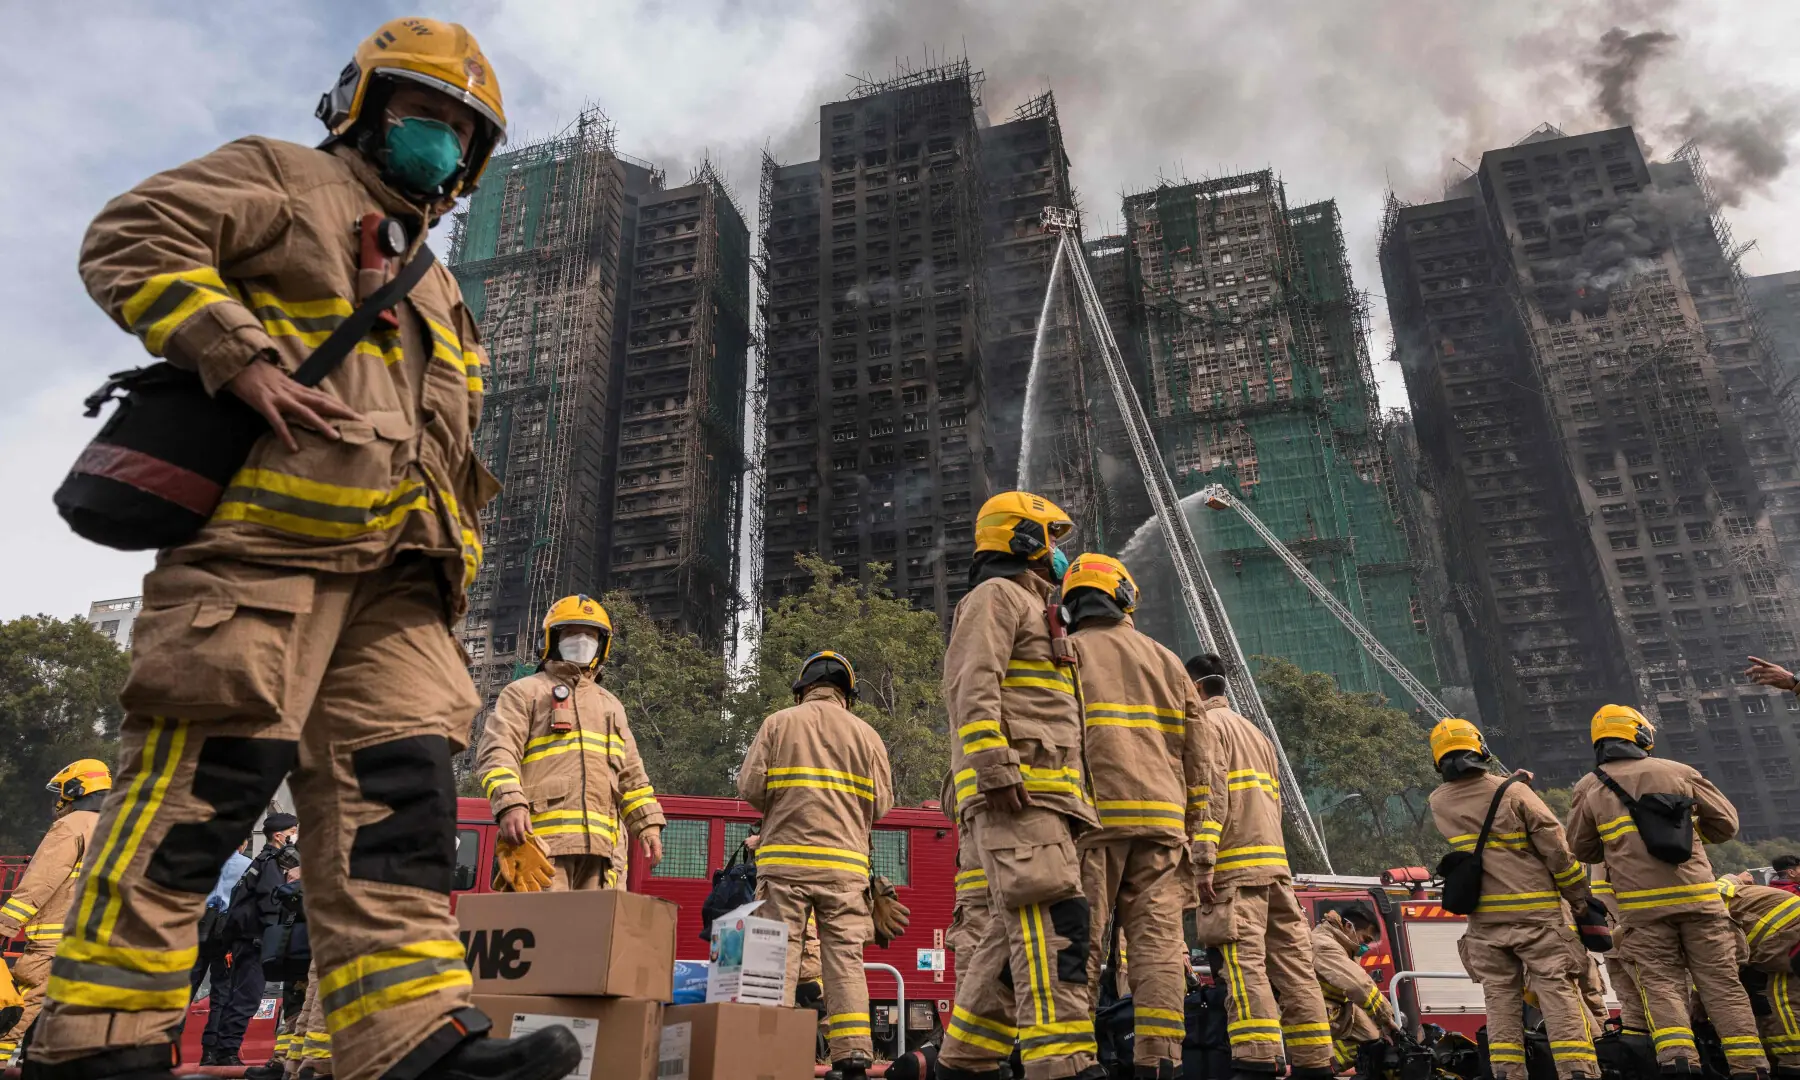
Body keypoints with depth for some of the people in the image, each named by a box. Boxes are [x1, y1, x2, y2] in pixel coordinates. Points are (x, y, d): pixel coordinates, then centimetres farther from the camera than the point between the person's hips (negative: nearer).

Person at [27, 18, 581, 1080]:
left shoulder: (436, 296, 34)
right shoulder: (285, 180, 14)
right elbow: (131, 241, 0)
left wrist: (454, 559, 15)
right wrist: (242, 357, -13)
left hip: (393, 565, 7)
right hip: (266, 529, -7)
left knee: (399, 789, -4)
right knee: (206, 776, -8)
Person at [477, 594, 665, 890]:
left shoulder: (611, 705, 29)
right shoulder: (525, 692, 13)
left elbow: (631, 774, 27)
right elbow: (497, 753, -2)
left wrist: (648, 824, 14)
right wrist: (510, 804, -19)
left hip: (601, 842, 5)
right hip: (542, 837, -5)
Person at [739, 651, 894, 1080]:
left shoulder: (778, 723, 3)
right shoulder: (866, 733, 7)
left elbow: (749, 787, -1)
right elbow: (882, 804, 6)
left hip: (784, 857, -1)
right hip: (845, 862, 1)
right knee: (845, 955, 4)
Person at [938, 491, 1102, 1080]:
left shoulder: (1032, 609, 31)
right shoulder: (996, 596, 0)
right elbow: (972, 688, -15)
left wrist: (1067, 799, 24)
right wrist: (998, 770, -24)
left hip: (1041, 794, 10)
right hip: (1015, 793, -10)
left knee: (1019, 932, 8)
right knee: (1055, 920, -17)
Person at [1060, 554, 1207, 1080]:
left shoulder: (1068, 650, 5)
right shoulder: (1168, 661, 19)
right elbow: (1196, 756, 16)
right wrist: (1193, 830, 18)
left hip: (1094, 816, -3)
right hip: (1162, 819, 4)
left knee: (1081, 938, -3)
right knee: (1158, 938, 2)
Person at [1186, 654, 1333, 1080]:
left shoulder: (1207, 724, -1)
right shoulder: (1254, 732, 28)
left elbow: (1210, 794, -14)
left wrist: (1203, 861, -19)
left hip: (1236, 864, -9)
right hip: (1274, 864, 9)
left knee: (1245, 963, -15)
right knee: (1292, 963, 6)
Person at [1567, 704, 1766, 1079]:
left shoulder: (1588, 788, 7)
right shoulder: (1679, 772, 7)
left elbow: (1582, 849, 12)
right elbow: (1726, 824, 11)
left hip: (1641, 904, -1)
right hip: (1697, 896, 1)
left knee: (1661, 984, 2)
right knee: (1721, 982, 9)